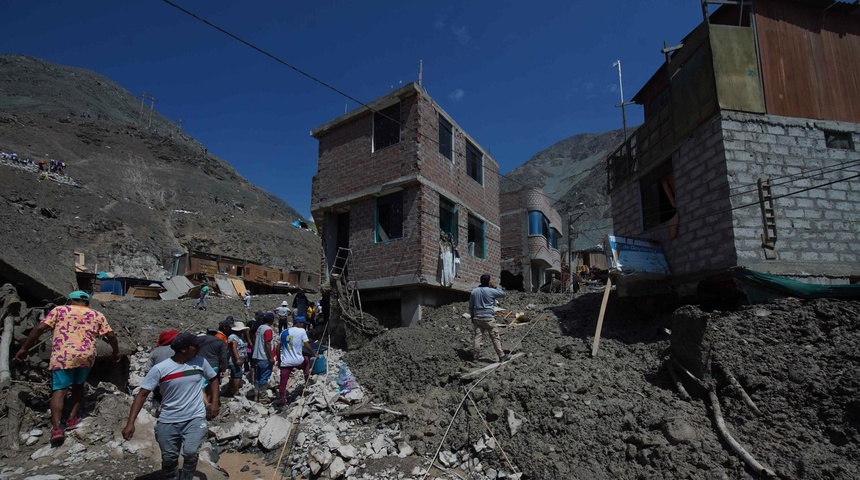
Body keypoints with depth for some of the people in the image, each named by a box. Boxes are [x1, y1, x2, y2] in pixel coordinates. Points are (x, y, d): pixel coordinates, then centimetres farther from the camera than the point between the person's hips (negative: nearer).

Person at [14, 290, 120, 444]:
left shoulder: (59, 310, 13)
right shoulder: (97, 315, 16)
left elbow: (39, 328, 3)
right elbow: (111, 335, 11)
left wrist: (24, 348, 10)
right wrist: (116, 352, 24)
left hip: (62, 355, -2)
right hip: (86, 356, 2)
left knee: (59, 390, -1)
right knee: (78, 385, 23)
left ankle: (56, 428, -13)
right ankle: (72, 418, 22)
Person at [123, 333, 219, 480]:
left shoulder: (200, 362, -4)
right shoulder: (160, 369, -12)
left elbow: (213, 379, 13)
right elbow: (142, 394, -8)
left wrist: (215, 402, 4)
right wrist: (130, 423, -14)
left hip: (195, 418, 0)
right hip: (168, 421, 0)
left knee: (190, 452, -19)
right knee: (169, 458, 12)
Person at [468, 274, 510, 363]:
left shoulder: (474, 291, 5)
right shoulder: (491, 291, -10)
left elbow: (470, 306, 12)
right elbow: (503, 293, 3)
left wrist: (472, 316, 21)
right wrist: (495, 287, 9)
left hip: (477, 317, 5)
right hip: (488, 318, -5)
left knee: (477, 335, 10)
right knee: (495, 337, 1)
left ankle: (475, 354, 12)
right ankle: (501, 356, 4)